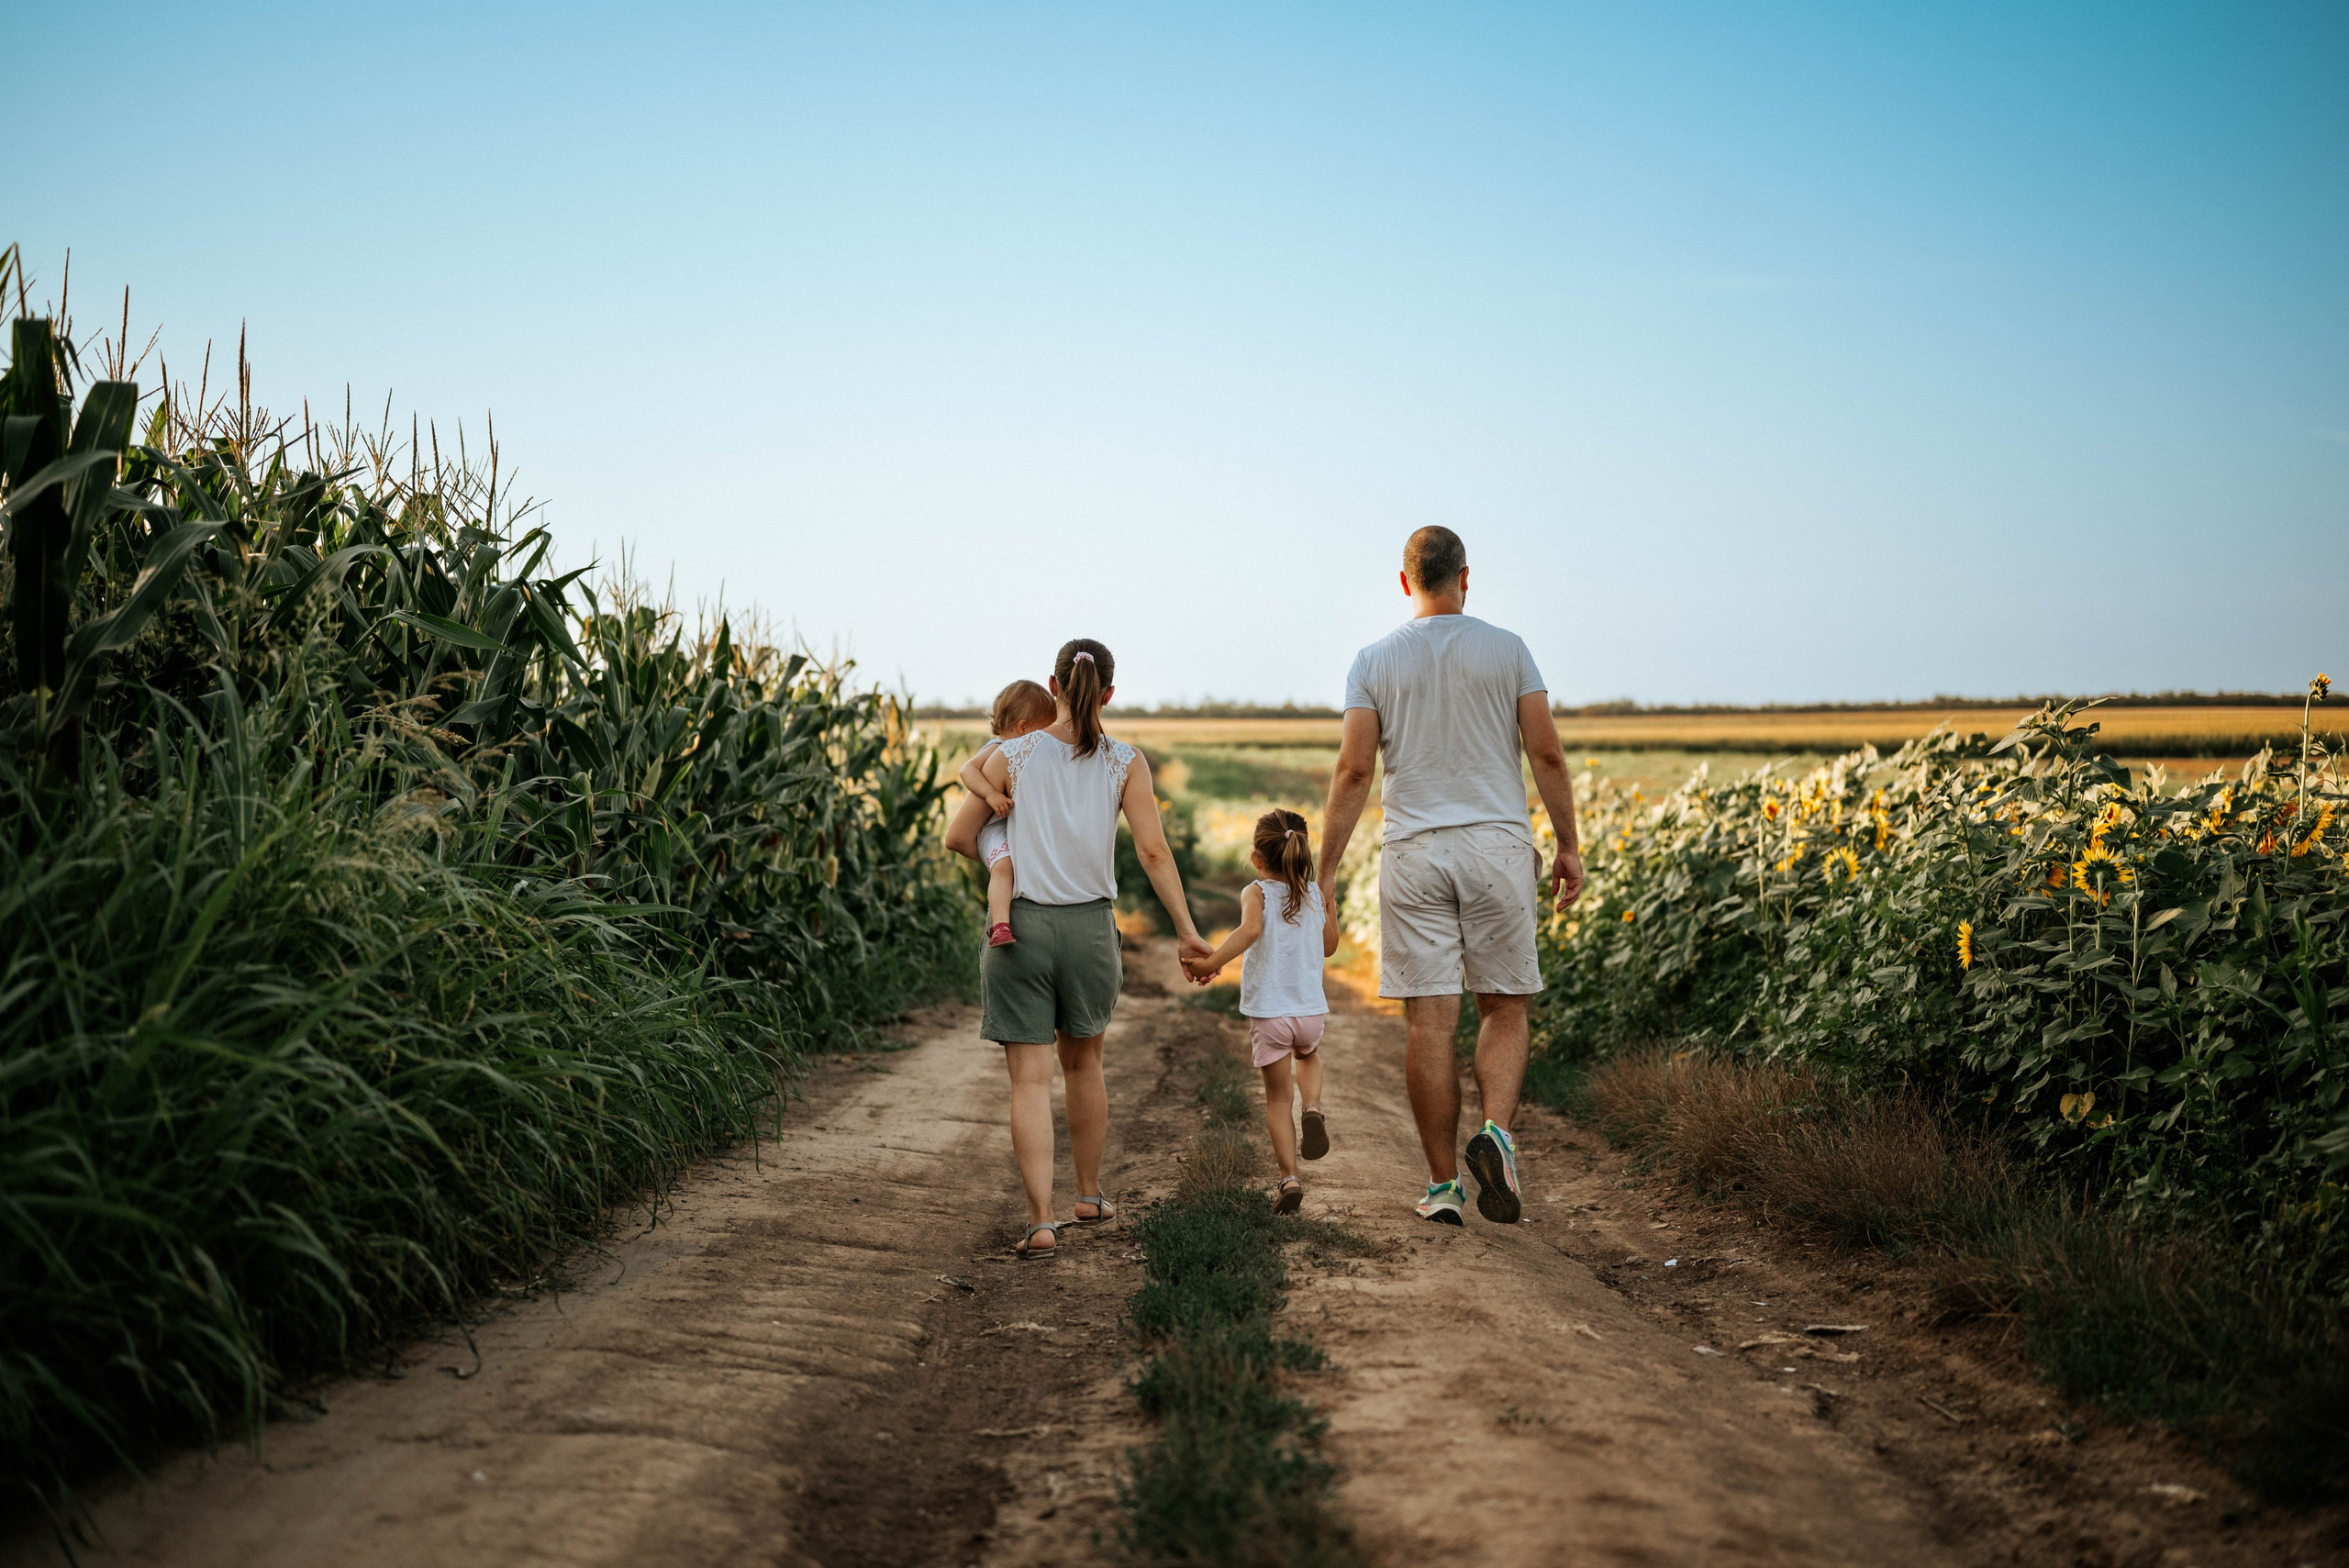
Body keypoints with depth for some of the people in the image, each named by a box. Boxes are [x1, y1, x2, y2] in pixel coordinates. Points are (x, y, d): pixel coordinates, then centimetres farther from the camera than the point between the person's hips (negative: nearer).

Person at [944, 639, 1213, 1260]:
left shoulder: (1013, 755, -1)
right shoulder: (1126, 763, -1)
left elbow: (958, 837, 3)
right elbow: (1153, 850, -7)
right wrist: (1186, 930, -3)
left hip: (1019, 926, -1)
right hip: (1091, 927, 2)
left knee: (1030, 1078, -1)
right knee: (1083, 1061, 22)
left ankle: (1041, 1222, -10)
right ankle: (1090, 1194, 36)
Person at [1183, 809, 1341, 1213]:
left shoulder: (1257, 893, -9)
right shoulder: (1316, 895, 2)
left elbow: (1250, 929, -31)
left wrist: (1210, 963, -30)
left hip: (1268, 1013, -3)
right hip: (1311, 1009, 3)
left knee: (1277, 1097, 11)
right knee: (1310, 1056, 35)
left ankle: (1289, 1177, 3)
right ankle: (1313, 1107, 6)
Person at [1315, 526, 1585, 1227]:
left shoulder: (1374, 661, 2)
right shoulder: (1507, 650, 3)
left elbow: (1353, 770, -4)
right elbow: (1546, 754, -1)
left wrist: (1325, 871, -1)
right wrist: (1568, 844, 8)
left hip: (1413, 854, 0)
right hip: (1498, 849, 0)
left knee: (1430, 1021, 2)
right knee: (1504, 1008, 11)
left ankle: (1443, 1185, 7)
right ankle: (1496, 1135, -13)